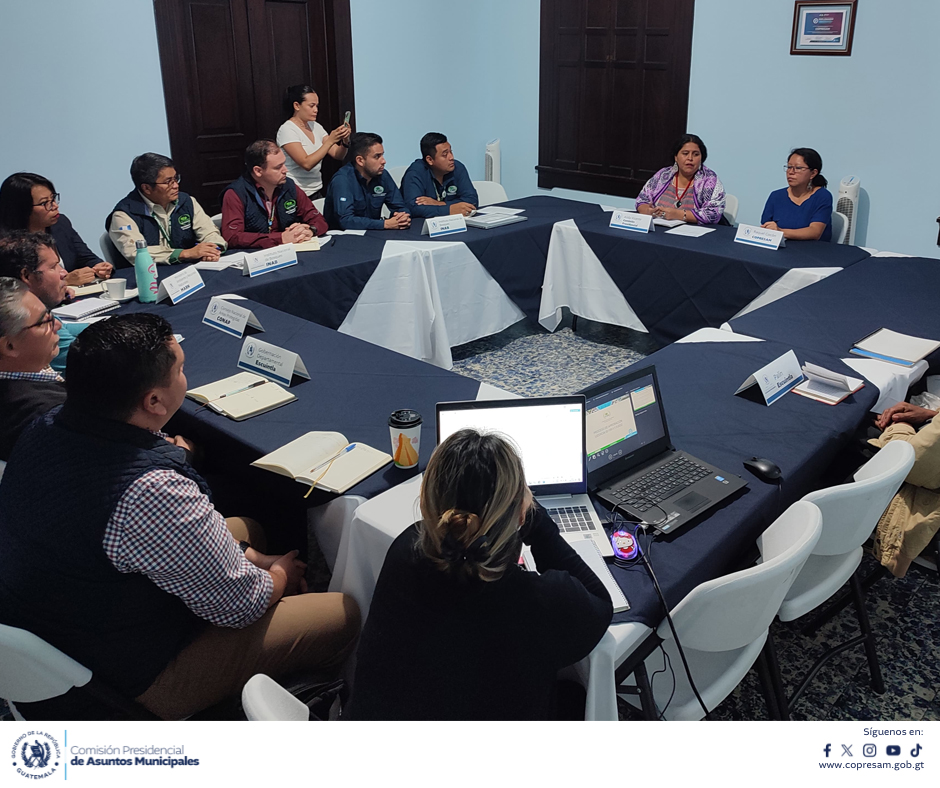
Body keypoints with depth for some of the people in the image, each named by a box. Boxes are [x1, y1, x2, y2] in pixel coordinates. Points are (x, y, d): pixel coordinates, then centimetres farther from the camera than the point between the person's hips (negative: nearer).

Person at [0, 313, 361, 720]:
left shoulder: (48, 427, -10)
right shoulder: (151, 494, -38)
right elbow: (241, 604, -22)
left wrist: (250, 557, 1)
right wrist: (280, 575, 0)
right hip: (132, 682, -8)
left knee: (246, 528, 23)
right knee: (345, 614, -1)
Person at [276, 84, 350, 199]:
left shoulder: (315, 126, 9)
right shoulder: (287, 130, -11)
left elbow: (338, 156, 6)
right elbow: (306, 164, -22)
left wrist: (344, 141, -14)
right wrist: (330, 141, -23)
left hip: (317, 192, 6)